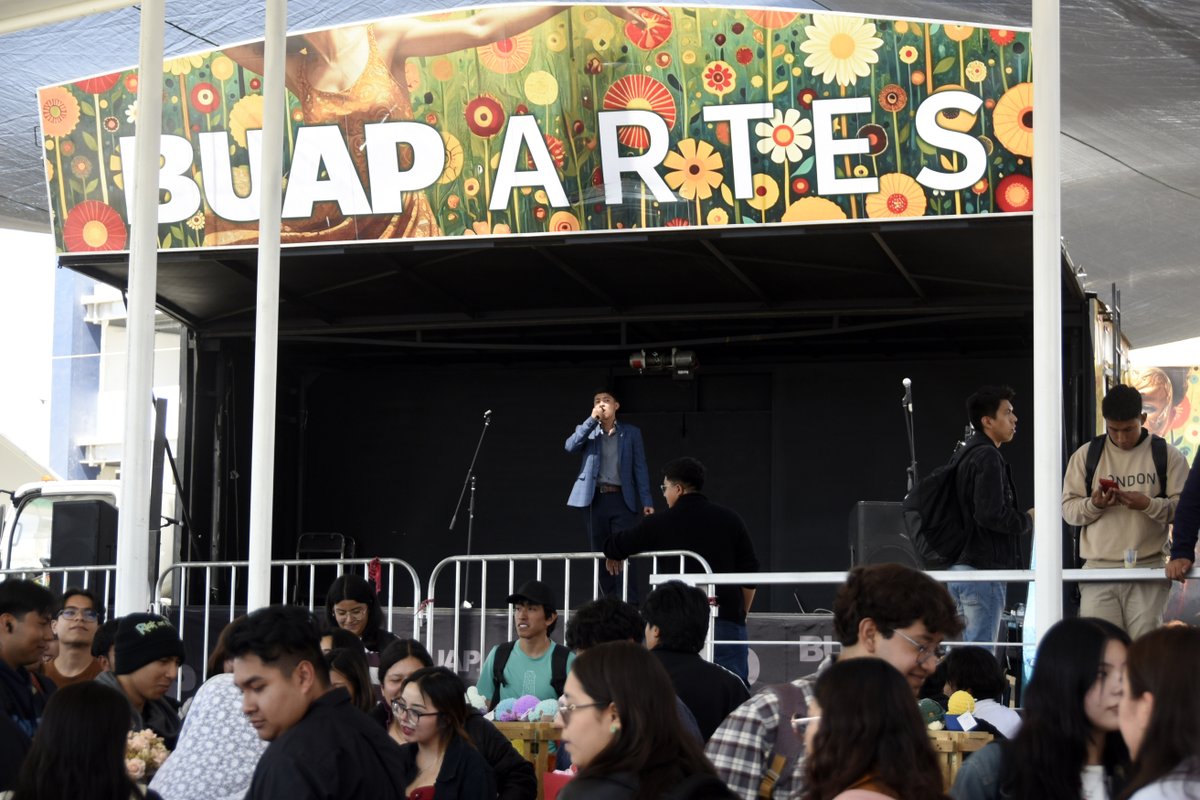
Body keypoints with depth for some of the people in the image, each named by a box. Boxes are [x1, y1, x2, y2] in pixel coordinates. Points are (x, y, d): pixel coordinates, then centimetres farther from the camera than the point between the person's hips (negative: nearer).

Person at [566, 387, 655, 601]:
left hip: (622, 499, -2)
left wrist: (647, 501, -3)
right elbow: (570, 446, -7)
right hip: (595, 499, 2)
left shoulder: (631, 433, 9)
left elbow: (640, 468, 6)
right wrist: (592, 420, -9)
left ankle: (631, 605, -10)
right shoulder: (586, 431, 13)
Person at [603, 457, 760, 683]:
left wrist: (613, 555, 34)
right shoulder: (729, 519, 6)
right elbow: (749, 573, 6)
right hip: (727, 619, 1)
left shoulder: (660, 525, 2)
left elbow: (613, 548, 10)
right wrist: (742, 613, 17)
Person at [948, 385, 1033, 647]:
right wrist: (1028, 520, -6)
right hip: (983, 570, -10)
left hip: (959, 567, 10)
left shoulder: (966, 456, 18)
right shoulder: (988, 457, -13)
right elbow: (991, 515, -23)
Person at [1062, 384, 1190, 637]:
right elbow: (1068, 509, 8)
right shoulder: (1085, 455, 10)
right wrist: (1094, 505, -12)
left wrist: (1148, 505, -15)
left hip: (1149, 568, -1)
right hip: (1099, 569, 1)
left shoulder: (1168, 456, 6)